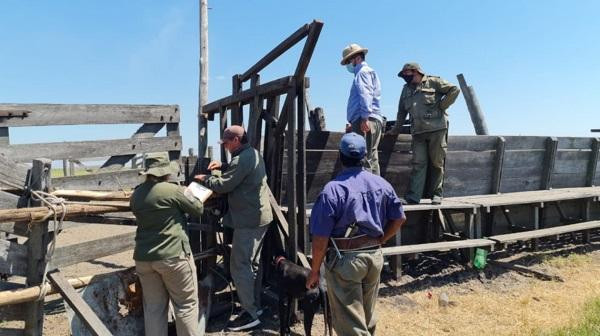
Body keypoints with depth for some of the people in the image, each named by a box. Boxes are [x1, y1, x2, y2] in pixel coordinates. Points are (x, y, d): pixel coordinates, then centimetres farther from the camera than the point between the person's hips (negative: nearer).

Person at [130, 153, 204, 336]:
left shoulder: (136, 195, 6)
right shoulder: (172, 190, -14)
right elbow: (198, 209, -2)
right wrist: (196, 196, 19)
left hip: (144, 258, 6)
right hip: (173, 256, -6)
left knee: (154, 307, 15)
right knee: (186, 305, 8)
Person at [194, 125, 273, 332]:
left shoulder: (242, 159, -20)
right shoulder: (253, 154, 12)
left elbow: (223, 185, -18)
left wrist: (204, 179, -1)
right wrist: (223, 166, 11)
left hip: (249, 221, -11)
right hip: (259, 217, 11)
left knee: (239, 267, -4)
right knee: (251, 264, 19)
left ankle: (250, 314, 4)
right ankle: (253, 304, 30)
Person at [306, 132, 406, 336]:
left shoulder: (332, 190, -18)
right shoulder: (381, 184, 0)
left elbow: (320, 239, -16)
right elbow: (399, 218, 8)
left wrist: (314, 271, -4)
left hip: (345, 260, -6)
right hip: (375, 257, 6)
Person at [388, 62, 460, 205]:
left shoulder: (433, 82, 5)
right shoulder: (406, 89, 21)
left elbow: (454, 90, 0)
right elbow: (401, 111, 27)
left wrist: (441, 106, -3)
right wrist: (396, 129, 25)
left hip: (437, 129, -4)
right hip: (418, 132, 4)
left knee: (437, 163, 1)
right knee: (418, 164, -4)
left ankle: (436, 194, 11)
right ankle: (413, 196, -8)